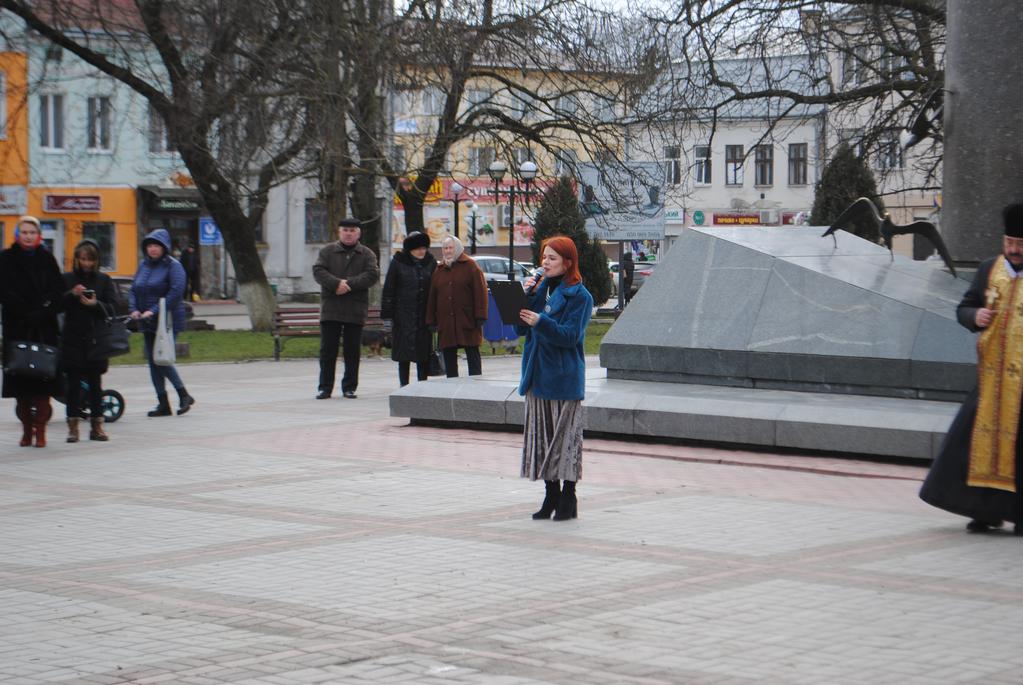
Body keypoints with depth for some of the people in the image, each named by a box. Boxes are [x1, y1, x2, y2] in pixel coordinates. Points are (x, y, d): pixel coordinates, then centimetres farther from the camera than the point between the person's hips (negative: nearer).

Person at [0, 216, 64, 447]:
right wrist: (27, 312, -13)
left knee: (43, 375, -6)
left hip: (44, 328, 1)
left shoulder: (46, 258, 8)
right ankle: (27, 429, 7)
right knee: (20, 379, -2)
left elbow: (57, 290, 2)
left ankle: (40, 430, -3)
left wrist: (42, 310, -13)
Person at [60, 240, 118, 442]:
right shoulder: (67, 279, 6)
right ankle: (73, 425, 2)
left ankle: (96, 425, 7)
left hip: (96, 339, 1)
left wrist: (95, 304, -17)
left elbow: (113, 308, 0)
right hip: (72, 339, 0)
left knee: (95, 383, 2)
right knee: (73, 382, -2)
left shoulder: (104, 280, 7)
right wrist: (71, 294, -17)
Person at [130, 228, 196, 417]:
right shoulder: (144, 265, 13)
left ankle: (184, 395, 5)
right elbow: (133, 290, 14)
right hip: (147, 323, 7)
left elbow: (176, 292, -18)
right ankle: (163, 404, 11)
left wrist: (154, 310, -23)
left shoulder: (173, 266, -8)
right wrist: (134, 309, -6)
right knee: (153, 362, 6)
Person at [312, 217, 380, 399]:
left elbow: (373, 275, -7)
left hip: (355, 310, 0)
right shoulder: (327, 251, 9)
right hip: (330, 309, 0)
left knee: (353, 351, 4)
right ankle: (325, 387, 7)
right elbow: (318, 271, -4)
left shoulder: (367, 254, 7)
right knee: (327, 350, 1)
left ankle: (349, 387, 12)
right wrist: (336, 283, -20)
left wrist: (349, 284, -17)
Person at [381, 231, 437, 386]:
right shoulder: (398, 262, 1)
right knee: (404, 355, 1)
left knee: (424, 356, 2)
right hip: (403, 316, -2)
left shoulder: (431, 263, 8)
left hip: (424, 315, 2)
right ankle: (404, 386, 7)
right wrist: (387, 314, -5)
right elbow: (389, 289, 1)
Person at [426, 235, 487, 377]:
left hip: (467, 321, -5)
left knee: (472, 355, -2)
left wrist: (480, 316, -13)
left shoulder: (469, 266, 1)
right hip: (445, 322, 5)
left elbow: (480, 291, -5)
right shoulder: (439, 270, 16)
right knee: (449, 357, 6)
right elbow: (432, 297, 15)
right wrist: (431, 320, 8)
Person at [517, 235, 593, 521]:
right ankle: (551, 496, 17)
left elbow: (570, 336, -16)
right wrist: (524, 296, -5)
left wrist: (541, 322, -29)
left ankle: (568, 498, 5)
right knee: (542, 436, 9)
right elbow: (522, 328, 9)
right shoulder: (540, 288, 12)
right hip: (538, 374, 7)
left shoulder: (579, 296, -8)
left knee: (566, 437, -2)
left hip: (564, 377, -7)